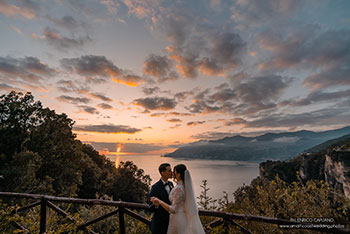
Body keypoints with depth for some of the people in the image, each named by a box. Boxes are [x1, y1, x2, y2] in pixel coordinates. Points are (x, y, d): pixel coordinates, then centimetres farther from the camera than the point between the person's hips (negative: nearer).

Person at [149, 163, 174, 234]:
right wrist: (156, 204, -37)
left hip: (170, 221, 6)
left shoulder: (170, 184, 1)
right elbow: (151, 208, -18)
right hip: (159, 223, -6)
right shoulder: (155, 187, -20)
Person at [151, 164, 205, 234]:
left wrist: (159, 201, -19)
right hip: (185, 218, 8)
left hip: (178, 220, -8)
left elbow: (173, 210, -24)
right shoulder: (187, 186, 1)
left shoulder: (178, 189, -25)